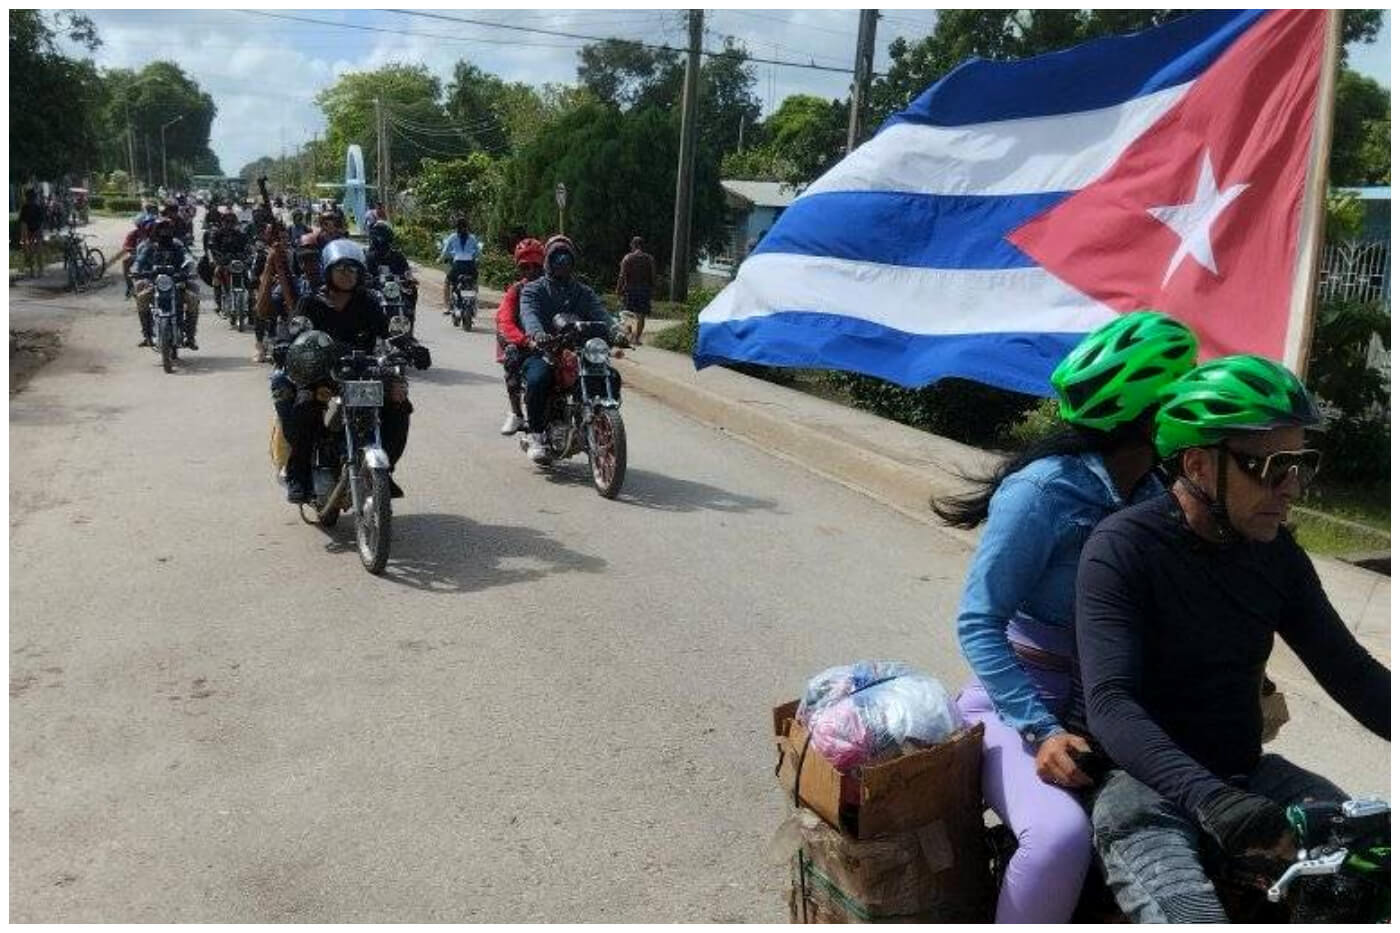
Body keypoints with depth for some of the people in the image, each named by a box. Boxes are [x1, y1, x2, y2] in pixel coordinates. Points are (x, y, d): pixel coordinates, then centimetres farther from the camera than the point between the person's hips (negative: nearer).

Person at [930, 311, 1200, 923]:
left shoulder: (1153, 497, 2)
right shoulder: (1043, 490, -18)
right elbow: (978, 624, -19)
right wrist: (1041, 730, -27)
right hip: (1017, 707, -7)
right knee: (1062, 835, -31)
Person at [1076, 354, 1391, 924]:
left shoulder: (1275, 553, 3)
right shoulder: (1122, 549, -16)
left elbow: (1350, 672, 5)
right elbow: (1109, 703, -25)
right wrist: (1210, 798, -39)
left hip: (1249, 778, 6)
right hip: (1147, 784, -6)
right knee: (1189, 917, -28)